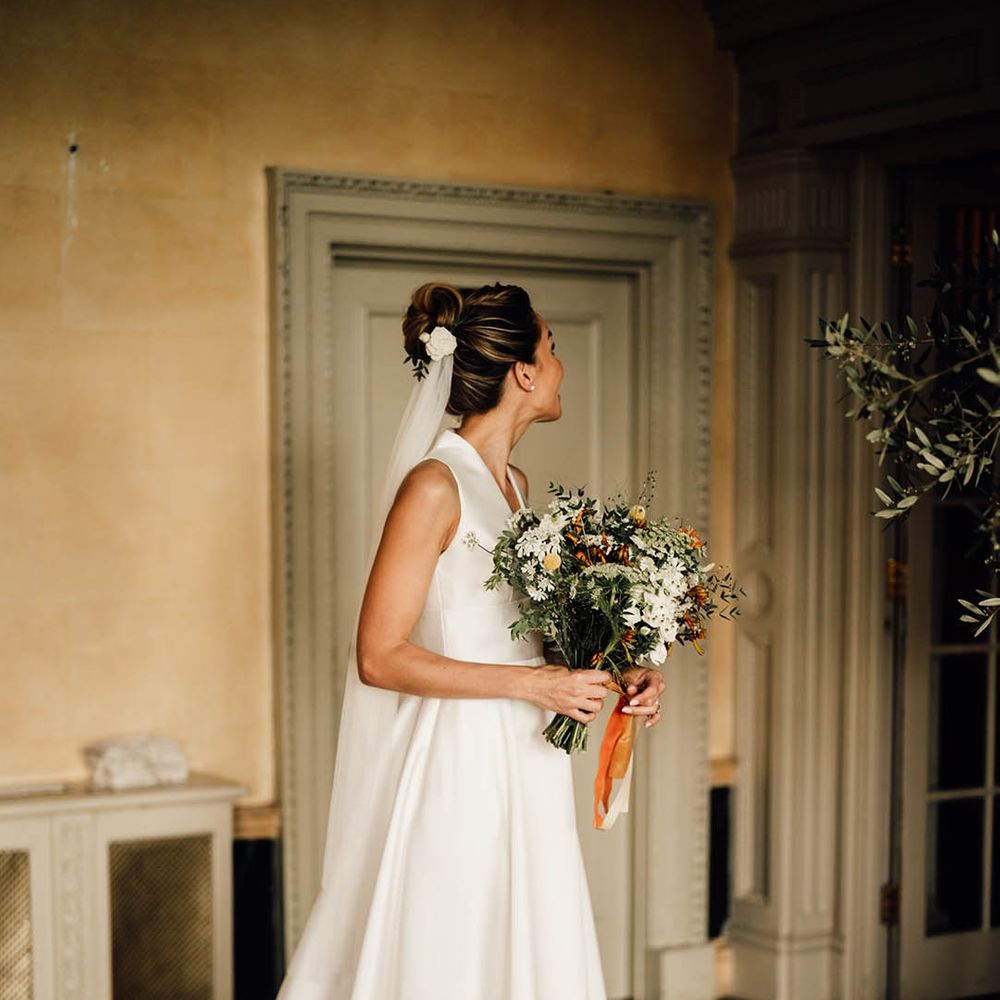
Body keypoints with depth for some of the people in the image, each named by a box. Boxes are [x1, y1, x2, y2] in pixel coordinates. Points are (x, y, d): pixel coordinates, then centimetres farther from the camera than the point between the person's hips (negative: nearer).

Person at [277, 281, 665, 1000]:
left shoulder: (513, 483, 12)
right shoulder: (434, 486, -14)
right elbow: (380, 657, -18)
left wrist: (612, 673, 5)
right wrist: (535, 684, -17)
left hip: (524, 767, 8)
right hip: (458, 772, -8)